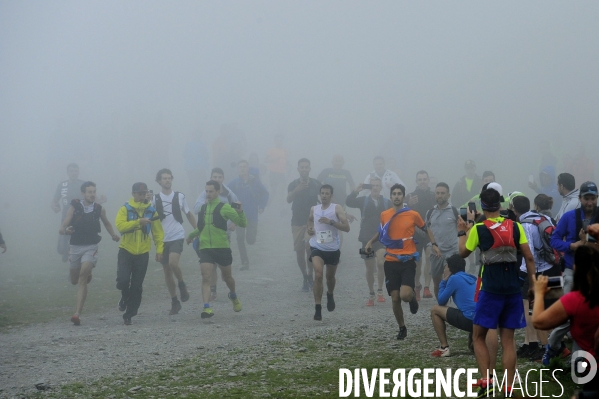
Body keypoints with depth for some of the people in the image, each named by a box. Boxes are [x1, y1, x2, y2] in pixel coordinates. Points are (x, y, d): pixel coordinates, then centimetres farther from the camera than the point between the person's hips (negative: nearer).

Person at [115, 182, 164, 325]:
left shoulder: (151, 211, 4)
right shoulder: (125, 209, -3)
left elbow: (158, 232, 6)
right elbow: (120, 225, -18)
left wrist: (159, 249, -3)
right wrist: (138, 222, -25)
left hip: (143, 253, 2)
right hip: (126, 251, -2)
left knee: (137, 287, 2)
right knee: (123, 280, -16)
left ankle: (129, 315, 14)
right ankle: (125, 297, 19)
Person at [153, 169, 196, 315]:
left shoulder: (180, 196, 3)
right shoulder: (155, 199, 2)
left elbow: (189, 214, 13)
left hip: (177, 237, -2)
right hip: (162, 239, 2)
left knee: (173, 263, -25)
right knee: (167, 271, 6)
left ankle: (182, 284, 4)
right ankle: (174, 302, 18)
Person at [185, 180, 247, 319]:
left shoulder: (224, 208, -6)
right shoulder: (203, 208, 9)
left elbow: (243, 223, -9)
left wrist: (240, 212, -25)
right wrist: (192, 235, 24)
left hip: (222, 247, -3)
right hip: (205, 248, 3)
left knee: (227, 276, 15)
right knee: (206, 278, -13)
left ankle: (233, 297, 45)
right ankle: (207, 308, -19)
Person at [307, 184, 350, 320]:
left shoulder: (337, 208, -7)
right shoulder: (314, 209, 4)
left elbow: (346, 227, -14)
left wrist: (331, 222, -24)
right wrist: (309, 229, 6)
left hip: (333, 249, 0)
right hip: (317, 248, 0)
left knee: (330, 276, 18)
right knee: (318, 275, -19)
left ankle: (330, 295, 52)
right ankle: (317, 308, -17)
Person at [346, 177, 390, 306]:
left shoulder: (387, 203, 5)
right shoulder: (363, 200, 4)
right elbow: (348, 202, -12)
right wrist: (356, 191, -26)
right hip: (367, 238, 1)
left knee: (380, 263, -23)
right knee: (370, 268, 8)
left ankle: (380, 291, -9)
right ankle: (371, 295, 23)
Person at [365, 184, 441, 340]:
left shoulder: (413, 214, -3)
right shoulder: (384, 215, 4)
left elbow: (426, 229, 12)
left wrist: (434, 244, -2)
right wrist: (371, 241, 8)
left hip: (408, 261, -2)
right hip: (391, 262, 2)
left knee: (405, 295, -19)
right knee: (395, 298, 1)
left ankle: (413, 297, 19)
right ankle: (402, 328, 21)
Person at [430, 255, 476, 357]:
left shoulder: (454, 278, -1)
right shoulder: (471, 278, 22)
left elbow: (441, 301, 6)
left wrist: (444, 281, 17)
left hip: (470, 319, -8)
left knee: (435, 310, 9)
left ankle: (444, 348, 6)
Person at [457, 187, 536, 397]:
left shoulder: (478, 229, -5)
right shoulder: (515, 227, 1)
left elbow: (463, 253, 11)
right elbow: (529, 257, 0)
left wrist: (462, 231, 26)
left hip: (490, 290, -3)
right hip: (513, 289, 3)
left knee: (478, 336, 10)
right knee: (508, 340, 8)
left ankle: (486, 381, -3)